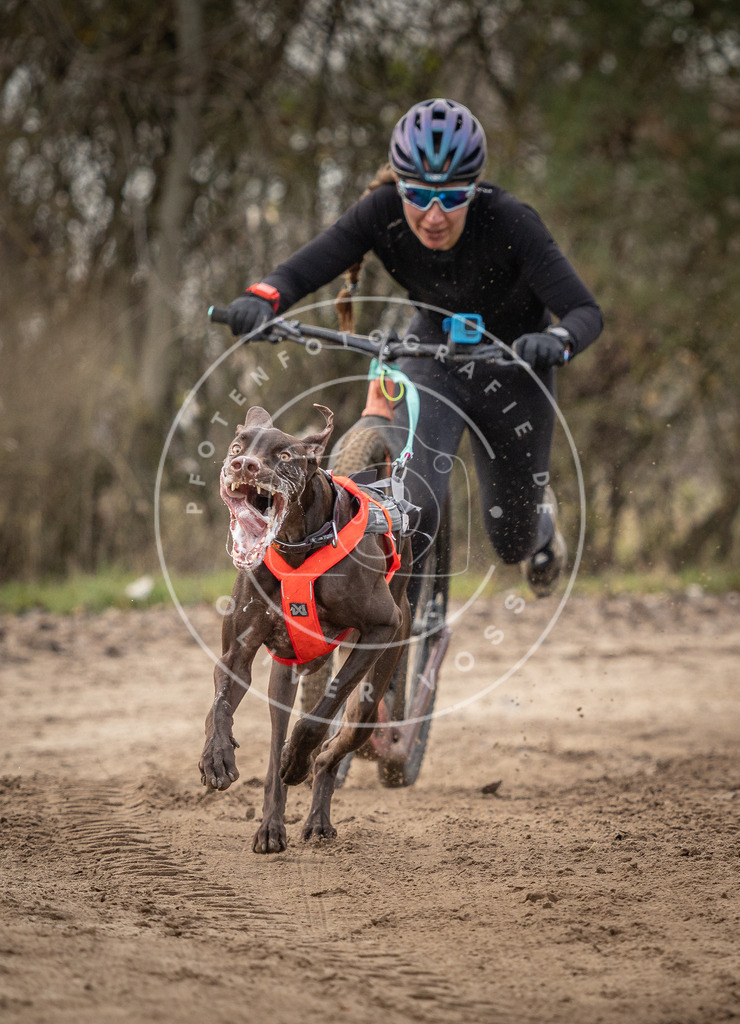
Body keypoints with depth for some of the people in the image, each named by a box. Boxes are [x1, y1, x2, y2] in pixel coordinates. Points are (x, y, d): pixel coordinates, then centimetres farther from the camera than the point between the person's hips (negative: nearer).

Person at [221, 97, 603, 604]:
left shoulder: (509, 221, -33)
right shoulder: (381, 212, -25)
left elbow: (586, 312, -38)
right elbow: (301, 270, -31)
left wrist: (557, 340, -60)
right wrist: (262, 298, -53)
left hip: (510, 367, -1)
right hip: (435, 357, 1)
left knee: (512, 543, 13)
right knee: (414, 510, -24)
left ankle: (541, 514, 51)